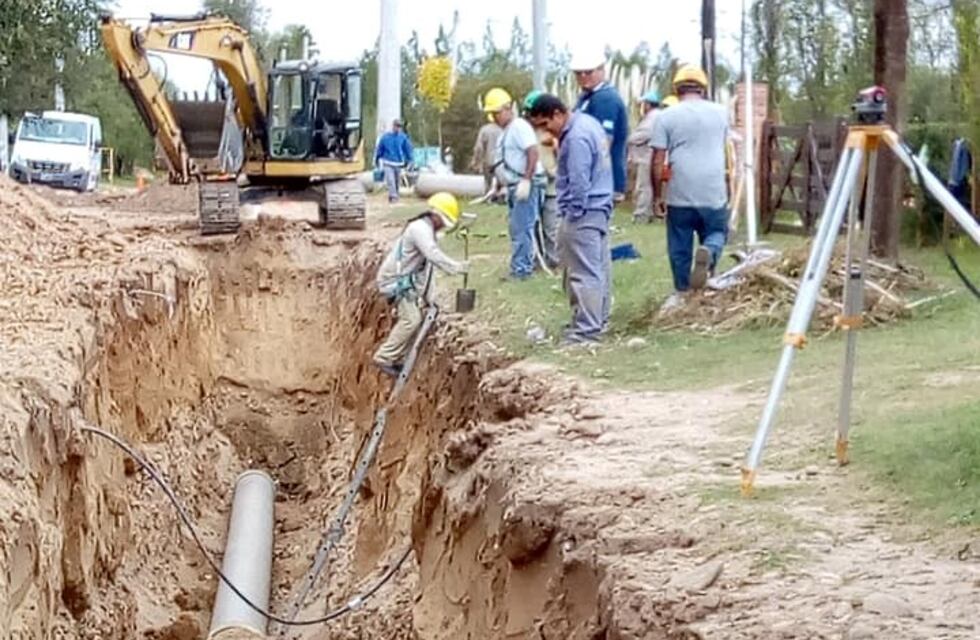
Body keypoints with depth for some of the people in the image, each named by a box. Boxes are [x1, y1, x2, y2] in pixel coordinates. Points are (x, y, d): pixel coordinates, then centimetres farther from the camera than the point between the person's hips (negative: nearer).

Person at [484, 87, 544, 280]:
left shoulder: (519, 127, -13)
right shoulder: (506, 131, 19)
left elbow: (533, 153, -22)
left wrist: (526, 181, -26)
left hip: (524, 185, -11)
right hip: (513, 186, 11)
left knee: (521, 228, -10)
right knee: (518, 229, 13)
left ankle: (521, 268, -9)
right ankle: (524, 266, 19)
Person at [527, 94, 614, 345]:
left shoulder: (576, 138, -20)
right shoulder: (588, 123, 13)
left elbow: (578, 183, -21)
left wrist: (573, 215, -16)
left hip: (584, 213, -11)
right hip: (600, 209, 11)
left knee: (583, 273, -9)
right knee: (599, 267, 15)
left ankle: (587, 330, -9)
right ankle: (598, 320, 24)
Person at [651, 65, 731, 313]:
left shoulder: (667, 117, -2)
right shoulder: (720, 113, 5)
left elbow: (657, 161, -4)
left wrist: (657, 194, 4)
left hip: (680, 193, -1)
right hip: (714, 192, 1)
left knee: (679, 245, 9)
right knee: (716, 233, 15)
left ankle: (680, 293, 15)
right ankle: (708, 252, -16)